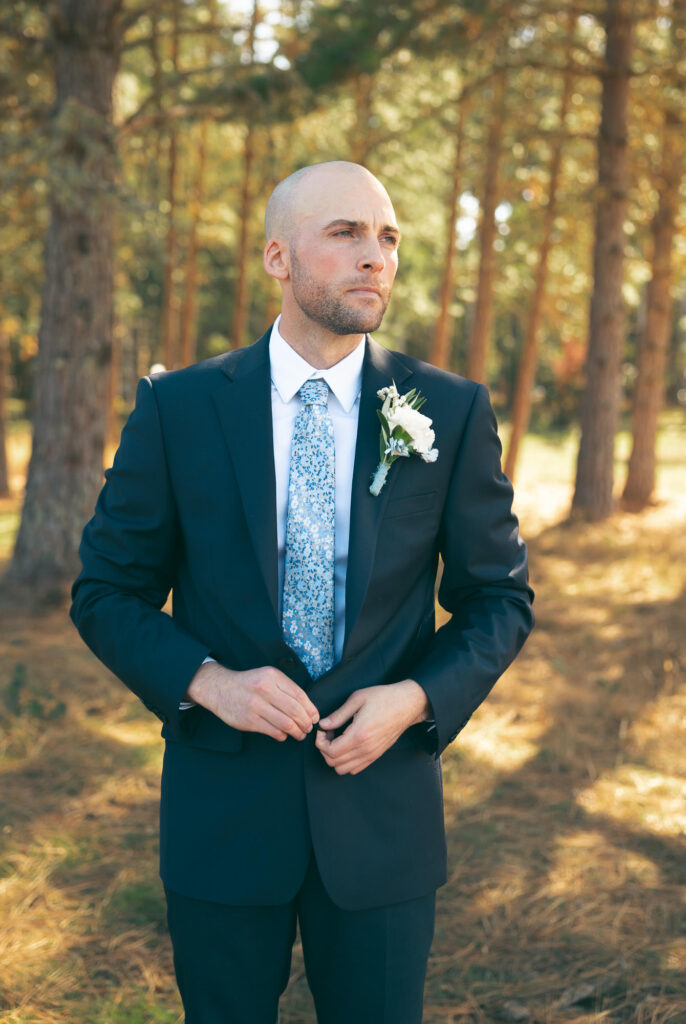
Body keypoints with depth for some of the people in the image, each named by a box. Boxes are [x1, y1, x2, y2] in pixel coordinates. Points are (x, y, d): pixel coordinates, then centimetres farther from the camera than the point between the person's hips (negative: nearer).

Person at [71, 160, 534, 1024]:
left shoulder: (452, 414, -3)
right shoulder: (178, 409, -5)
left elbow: (499, 598, 5)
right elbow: (106, 592, 1)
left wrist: (417, 698, -12)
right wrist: (207, 682, -16)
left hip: (382, 807, 1)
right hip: (221, 808, 0)